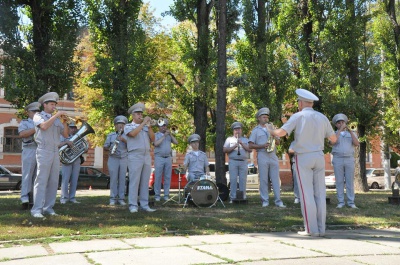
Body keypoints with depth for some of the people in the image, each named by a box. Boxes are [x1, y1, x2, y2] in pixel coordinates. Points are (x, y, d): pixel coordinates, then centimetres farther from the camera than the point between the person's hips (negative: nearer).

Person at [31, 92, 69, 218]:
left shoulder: (56, 120, 17)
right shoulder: (38, 116, 2)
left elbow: (65, 134, 11)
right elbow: (44, 126, -19)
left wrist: (64, 121, -2)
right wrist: (56, 115, -15)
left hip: (55, 152, 6)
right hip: (44, 152, -6)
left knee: (53, 182, 4)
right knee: (41, 181, -10)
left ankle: (48, 208, 9)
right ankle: (37, 210, -11)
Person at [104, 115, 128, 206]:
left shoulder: (127, 136, 10)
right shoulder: (110, 135, 10)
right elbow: (105, 146, 7)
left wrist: (124, 140, -19)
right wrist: (109, 148, -15)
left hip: (124, 159, 1)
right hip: (113, 159, -1)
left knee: (122, 179, 0)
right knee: (113, 178, -4)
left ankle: (121, 198, 3)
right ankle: (113, 198, -1)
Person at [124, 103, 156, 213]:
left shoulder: (145, 127, 18)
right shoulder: (128, 126, 5)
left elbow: (152, 139, 7)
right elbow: (133, 133, -17)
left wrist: (149, 126, -2)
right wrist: (143, 123, -13)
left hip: (147, 156, 5)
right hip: (135, 156, -5)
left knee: (145, 182, 4)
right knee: (134, 181, -7)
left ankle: (144, 205, 7)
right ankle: (133, 205, -5)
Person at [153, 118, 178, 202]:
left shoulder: (168, 135, 17)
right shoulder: (155, 135, 3)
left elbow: (176, 142, 7)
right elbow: (156, 143, -14)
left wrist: (170, 134, 0)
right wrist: (164, 136, -12)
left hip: (168, 158, 4)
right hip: (159, 158, -4)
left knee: (167, 177, 2)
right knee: (158, 177, -3)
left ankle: (166, 195, 6)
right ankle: (157, 195, 0)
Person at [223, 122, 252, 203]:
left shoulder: (245, 140, 18)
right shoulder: (229, 139, 13)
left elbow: (250, 149, 5)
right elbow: (224, 150, 3)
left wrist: (242, 144, -7)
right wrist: (234, 146, -10)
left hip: (243, 162, 1)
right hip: (233, 161, -1)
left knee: (243, 180, 0)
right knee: (233, 180, -5)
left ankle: (243, 197, 4)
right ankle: (232, 197, -2)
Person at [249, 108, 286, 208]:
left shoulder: (271, 128, 18)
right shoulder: (255, 130, 6)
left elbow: (278, 142, 17)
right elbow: (250, 145, -2)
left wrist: (274, 136, -3)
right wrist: (262, 146, -13)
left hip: (273, 155, 4)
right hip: (262, 156, -3)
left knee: (276, 179, 0)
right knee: (263, 179, -2)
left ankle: (278, 200, 0)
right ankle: (265, 200, 3)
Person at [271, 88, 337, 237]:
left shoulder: (298, 116, -7)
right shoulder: (322, 117, 7)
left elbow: (281, 133, -16)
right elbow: (334, 139, 13)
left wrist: (273, 131, 7)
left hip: (303, 158, -4)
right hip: (318, 157, 4)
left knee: (307, 194, -2)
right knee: (320, 193, 5)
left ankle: (311, 229, -3)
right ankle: (321, 229, 5)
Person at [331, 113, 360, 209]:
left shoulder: (352, 134, 10)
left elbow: (357, 144, -9)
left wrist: (350, 130, -16)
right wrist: (341, 129, -18)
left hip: (349, 160, 1)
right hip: (338, 160, -1)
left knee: (350, 181, -1)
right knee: (339, 181, -1)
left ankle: (351, 202, 3)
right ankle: (340, 202, 4)